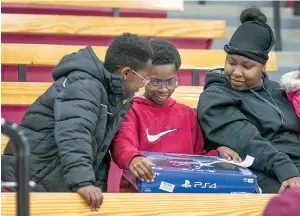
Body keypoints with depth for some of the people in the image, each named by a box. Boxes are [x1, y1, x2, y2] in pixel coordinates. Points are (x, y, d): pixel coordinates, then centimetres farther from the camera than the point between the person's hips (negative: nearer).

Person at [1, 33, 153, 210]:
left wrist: (99, 186, 5)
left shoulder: (109, 94, 13)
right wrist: (83, 182, -45)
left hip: (59, 184, 10)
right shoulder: (83, 86, -19)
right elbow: (73, 135, -35)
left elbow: (99, 146, 16)